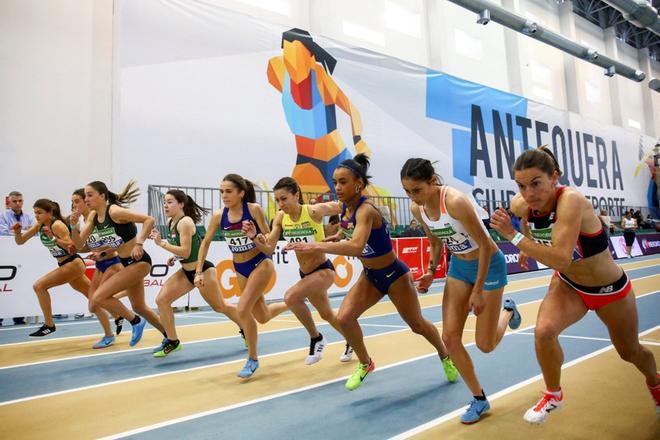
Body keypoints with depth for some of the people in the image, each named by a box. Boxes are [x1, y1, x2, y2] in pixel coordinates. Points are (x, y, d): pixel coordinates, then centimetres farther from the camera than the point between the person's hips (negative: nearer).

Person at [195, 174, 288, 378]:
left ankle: (253, 359, 4)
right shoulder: (218, 216, -9)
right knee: (262, 317, 15)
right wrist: (199, 271, -3)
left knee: (243, 309, -18)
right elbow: (205, 242, 2)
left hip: (261, 264, -5)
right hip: (240, 269, 5)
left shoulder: (254, 209, -20)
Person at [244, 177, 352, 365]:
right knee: (327, 314, 23)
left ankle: (316, 339, -3)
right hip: (305, 273, 7)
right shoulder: (281, 217, -8)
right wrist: (254, 237, -25)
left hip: (324, 270, -7)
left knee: (291, 297, -28)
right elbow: (269, 249, -9)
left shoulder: (314, 211, -23)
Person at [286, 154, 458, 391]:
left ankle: (446, 357, 45)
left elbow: (356, 246, -50)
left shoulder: (365, 210, -31)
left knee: (417, 325, 13)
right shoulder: (344, 207, -7)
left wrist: (316, 246, -56)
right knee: (344, 318, -11)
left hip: (394, 275, -6)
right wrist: (337, 236, 1)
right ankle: (365, 363, 16)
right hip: (369, 276, 6)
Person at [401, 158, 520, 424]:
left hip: (489, 265, -6)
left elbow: (485, 245, -24)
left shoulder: (456, 202, -32)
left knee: (485, 345, 1)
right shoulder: (417, 209, -10)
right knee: (450, 337, -2)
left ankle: (508, 311, 34)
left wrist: (478, 291, -20)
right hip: (459, 266, 6)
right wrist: (431, 272, -2)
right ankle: (479, 399, 18)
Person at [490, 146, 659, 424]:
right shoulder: (522, 205, -19)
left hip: (611, 289, -3)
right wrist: (526, 249, 10)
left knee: (630, 352, 20)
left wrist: (513, 236, -45)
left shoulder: (571, 200, -37)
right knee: (543, 331, -24)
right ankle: (553, 396, 5)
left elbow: (560, 259, -46)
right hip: (568, 285, 3)